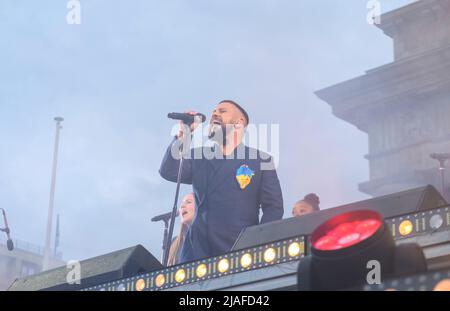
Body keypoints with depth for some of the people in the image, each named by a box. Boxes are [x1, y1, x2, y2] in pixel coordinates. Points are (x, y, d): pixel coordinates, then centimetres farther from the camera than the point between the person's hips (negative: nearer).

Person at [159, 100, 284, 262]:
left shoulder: (261, 160, 9)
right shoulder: (198, 156, 18)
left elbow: (274, 207, 2)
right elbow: (168, 172, 1)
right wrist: (183, 134, -3)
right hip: (197, 251, 2)